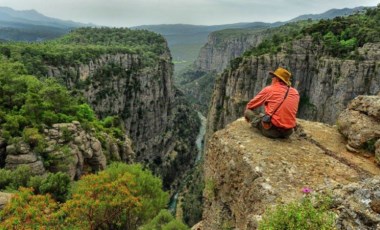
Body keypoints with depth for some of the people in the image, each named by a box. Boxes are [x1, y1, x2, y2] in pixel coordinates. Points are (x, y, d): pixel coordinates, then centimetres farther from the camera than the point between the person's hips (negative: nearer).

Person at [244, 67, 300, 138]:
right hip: (288, 132, 5)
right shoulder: (295, 92, 8)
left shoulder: (269, 89, -2)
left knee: (248, 111, 8)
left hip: (272, 131, -5)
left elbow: (250, 106, 9)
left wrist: (247, 114, 30)